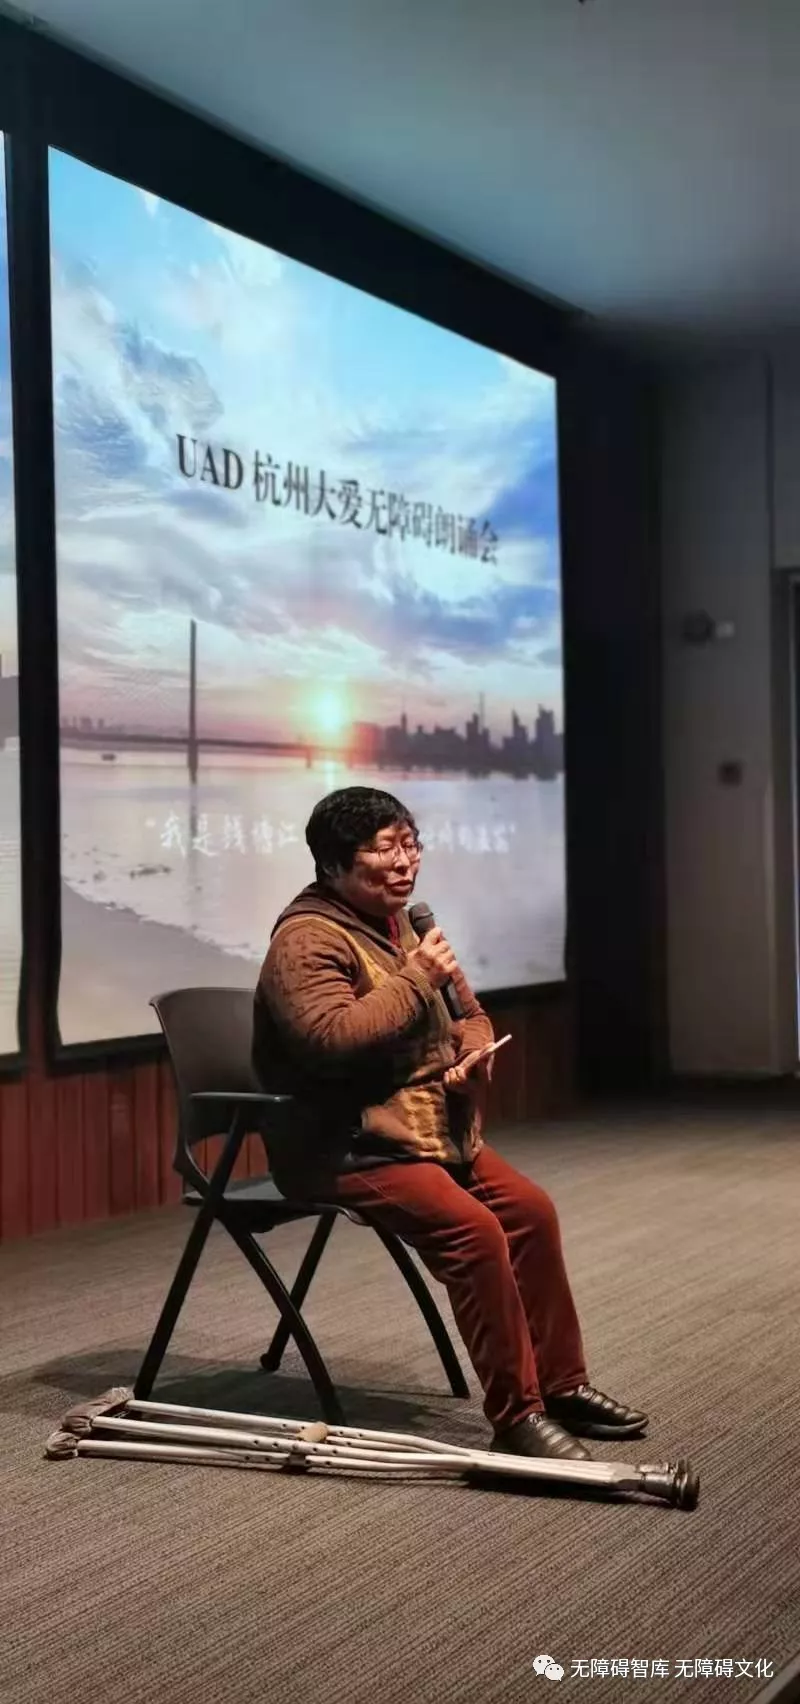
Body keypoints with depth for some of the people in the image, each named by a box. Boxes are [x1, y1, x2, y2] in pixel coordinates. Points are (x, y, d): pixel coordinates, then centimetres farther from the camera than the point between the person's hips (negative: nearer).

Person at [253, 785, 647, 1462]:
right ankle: (517, 1414, -15)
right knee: (474, 1231, -25)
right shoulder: (307, 938, -14)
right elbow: (331, 1039, -31)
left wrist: (475, 1052, -1)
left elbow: (468, 1015, 23)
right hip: (351, 1147, -9)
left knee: (531, 1211, 1)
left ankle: (560, 1384, 13)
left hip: (438, 1130, 10)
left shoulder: (404, 925, 15)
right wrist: (413, 981, -21)